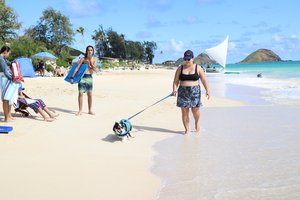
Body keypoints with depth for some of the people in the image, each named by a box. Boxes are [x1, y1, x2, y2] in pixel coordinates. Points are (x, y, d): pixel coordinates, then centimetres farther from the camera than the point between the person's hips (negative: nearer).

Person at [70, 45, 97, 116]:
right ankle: (80, 110, 0)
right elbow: (77, 68, -7)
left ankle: (90, 110, 17)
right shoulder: (83, 59, -5)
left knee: (90, 94, 7)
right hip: (82, 77, -3)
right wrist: (72, 77, -13)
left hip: (89, 77, 3)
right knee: (80, 94, -6)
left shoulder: (94, 59, 4)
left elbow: (95, 69, -5)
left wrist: (90, 63, -19)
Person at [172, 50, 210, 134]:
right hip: (183, 92, 1)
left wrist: (207, 90, -6)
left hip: (195, 91, -1)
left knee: (195, 110, -2)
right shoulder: (180, 68, 5)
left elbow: (204, 80, 2)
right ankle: (187, 129, 10)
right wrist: (174, 89, -13)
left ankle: (196, 123, 29)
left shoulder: (198, 68, 3)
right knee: (184, 112, -1)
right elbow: (176, 81, 3)